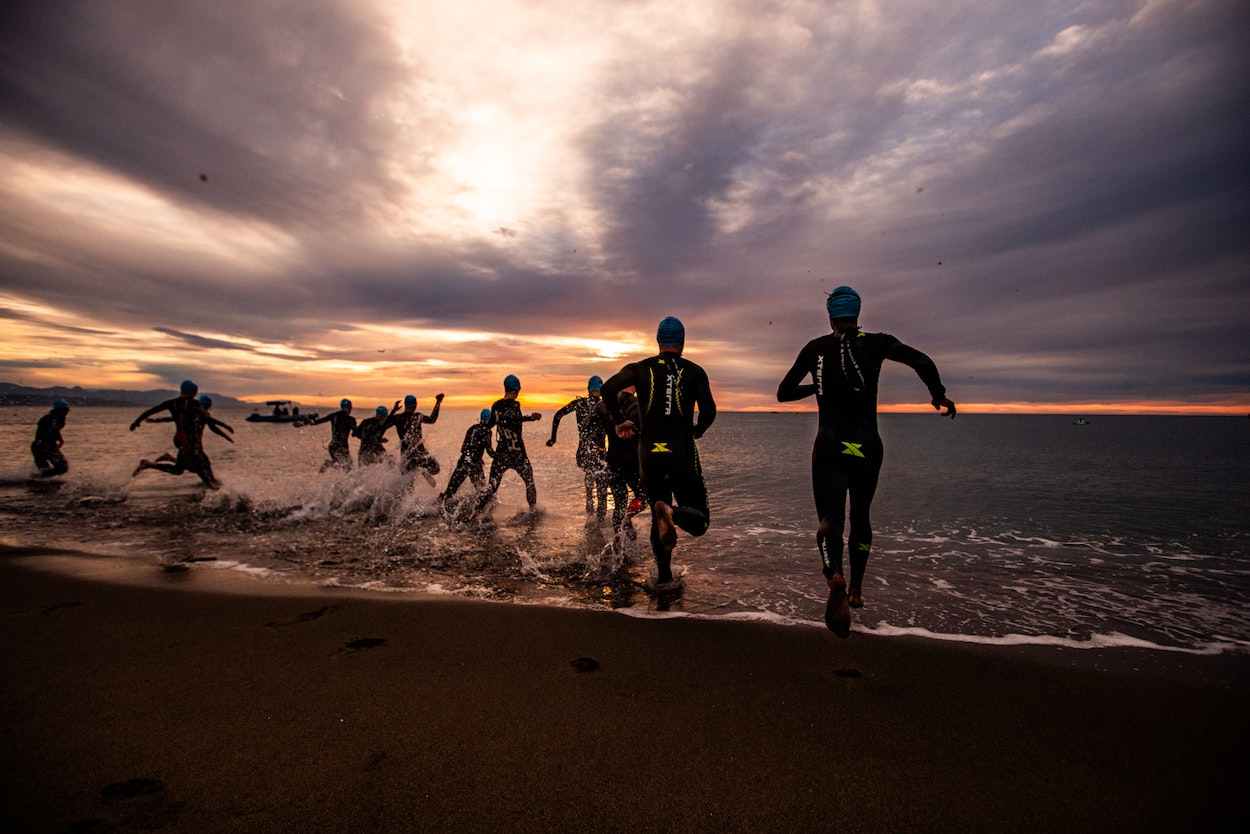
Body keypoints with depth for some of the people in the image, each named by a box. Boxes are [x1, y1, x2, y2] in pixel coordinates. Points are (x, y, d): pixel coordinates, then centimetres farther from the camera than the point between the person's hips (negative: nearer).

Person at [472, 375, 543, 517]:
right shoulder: (514, 404, -11)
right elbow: (506, 416, -32)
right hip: (517, 453, -5)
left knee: (491, 485, 8)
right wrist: (530, 418, -37)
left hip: (501, 453, 5)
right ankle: (533, 509, 20)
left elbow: (488, 425, 19)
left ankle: (475, 511, -3)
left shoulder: (496, 405, 6)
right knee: (530, 482, 15)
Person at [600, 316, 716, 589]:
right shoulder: (694, 372, 1)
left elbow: (608, 388, -12)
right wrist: (699, 429, 10)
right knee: (699, 521, 8)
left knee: (657, 519, 20)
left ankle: (664, 578, 16)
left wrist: (620, 420, 2)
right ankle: (674, 513, -25)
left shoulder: (641, 369, 3)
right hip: (683, 455, -2)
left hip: (649, 456, 2)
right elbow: (709, 411, -11)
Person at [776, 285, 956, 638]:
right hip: (867, 447, 1)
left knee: (830, 518, -4)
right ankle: (856, 590, 32)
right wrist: (938, 394, 4)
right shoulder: (876, 343, 1)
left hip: (830, 446, -1)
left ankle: (835, 577, -36)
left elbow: (783, 393, 9)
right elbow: (922, 361, -13)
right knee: (861, 517, 20)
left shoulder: (815, 348, 3)